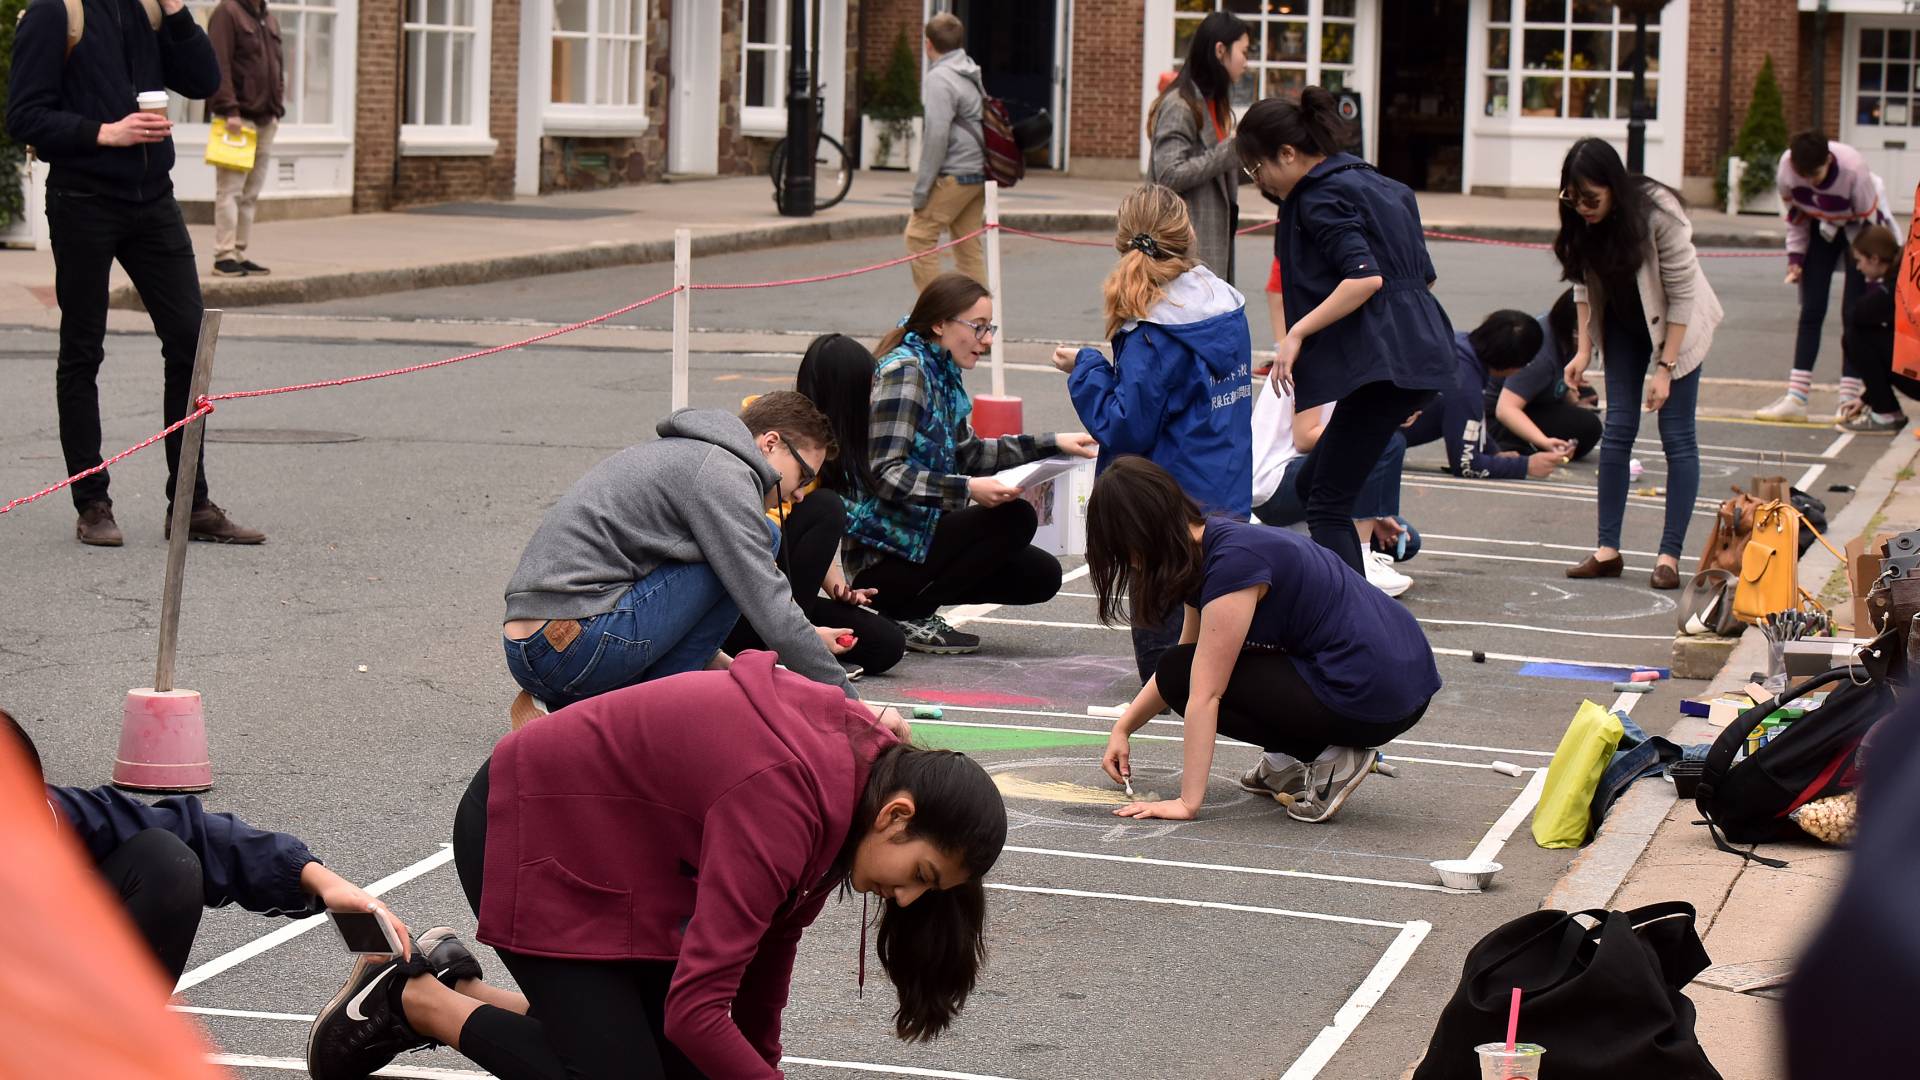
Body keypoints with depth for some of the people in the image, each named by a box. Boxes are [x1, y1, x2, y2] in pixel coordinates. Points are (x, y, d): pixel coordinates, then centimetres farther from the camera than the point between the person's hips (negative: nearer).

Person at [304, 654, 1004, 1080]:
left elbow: (772, 931, 3)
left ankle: (459, 989, 15)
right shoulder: (788, 802, -35)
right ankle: (410, 997, 3)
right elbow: (696, 1006, -36)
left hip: (623, 843, 9)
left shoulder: (862, 762, -8)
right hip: (530, 836, -9)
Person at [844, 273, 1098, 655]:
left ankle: (914, 611, 11)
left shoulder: (940, 374, 12)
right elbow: (886, 474, -24)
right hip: (884, 558, -10)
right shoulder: (904, 372, -16)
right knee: (1015, 518, -19)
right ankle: (908, 614, -9)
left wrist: (1052, 445, 12)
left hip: (917, 531, 10)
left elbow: (969, 453, 20)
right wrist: (967, 489, -32)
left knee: (1042, 576, 7)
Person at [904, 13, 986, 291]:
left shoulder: (938, 79, -11)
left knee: (919, 236, -2)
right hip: (979, 174, 9)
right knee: (968, 246, 11)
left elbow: (936, 135, -17)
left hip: (954, 176, -9)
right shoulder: (973, 77, 16)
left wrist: (921, 189, -14)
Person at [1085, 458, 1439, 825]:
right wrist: (1122, 728, 21)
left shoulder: (1233, 562, -19)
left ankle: (1330, 761, -6)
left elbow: (1205, 694, -18)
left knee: (1182, 674, -3)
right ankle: (1294, 762, 13)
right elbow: (1186, 652, 25)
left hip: (1373, 702, -10)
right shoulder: (1210, 541, 9)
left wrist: (1187, 803, -16)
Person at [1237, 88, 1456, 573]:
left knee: (1328, 501, -8)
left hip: (1383, 363, -10)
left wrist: (1297, 333, -20)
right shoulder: (1369, 181, 20)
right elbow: (1423, 274, 23)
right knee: (1315, 484, 16)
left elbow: (1365, 277, -23)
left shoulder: (1321, 199, -9)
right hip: (1415, 352, 10)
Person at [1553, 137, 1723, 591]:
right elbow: (1584, 284, -1)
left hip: (1676, 325, -5)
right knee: (1618, 429, 1)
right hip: (1624, 322, 5)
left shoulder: (1659, 216, -31)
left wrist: (1664, 367, -24)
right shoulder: (1583, 222, -16)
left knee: (1677, 436, -5)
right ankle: (1608, 549, 3)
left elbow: (1682, 294, -25)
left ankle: (1670, 555, -4)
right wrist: (1584, 349, -8)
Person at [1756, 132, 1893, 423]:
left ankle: (1849, 399, -4)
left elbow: (1870, 219, -24)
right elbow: (1794, 213, -7)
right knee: (1811, 311, 1)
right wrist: (1795, 257, -9)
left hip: (1858, 226, -4)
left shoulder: (1853, 169, -37)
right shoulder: (1787, 168, -27)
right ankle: (1795, 398, 2)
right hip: (1822, 227, 4)